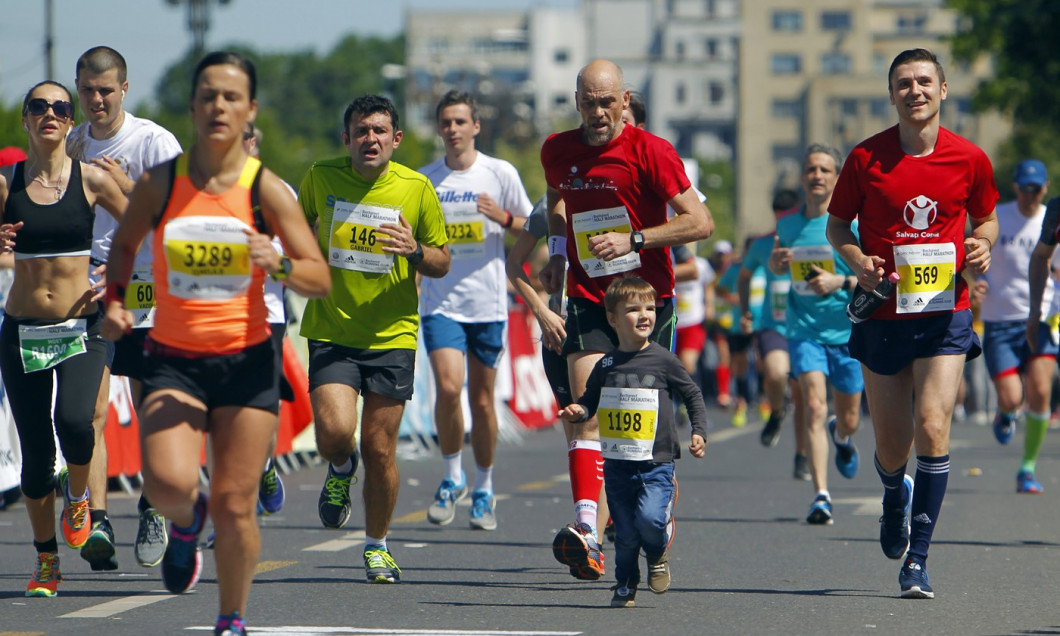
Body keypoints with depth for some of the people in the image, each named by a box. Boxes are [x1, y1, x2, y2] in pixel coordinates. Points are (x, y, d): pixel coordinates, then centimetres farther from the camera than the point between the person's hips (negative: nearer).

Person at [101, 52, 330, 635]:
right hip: (173, 360, 0)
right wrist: (115, 299, 2)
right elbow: (124, 243, 19)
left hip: (246, 361, 0)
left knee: (235, 505, 1)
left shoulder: (265, 189, -4)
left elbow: (320, 280, -5)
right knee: (168, 484, -22)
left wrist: (279, 265, -25)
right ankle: (186, 522, 16)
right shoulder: (159, 183, -1)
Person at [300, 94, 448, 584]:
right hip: (330, 331, 0)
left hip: (392, 336, 0)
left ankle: (377, 545, 22)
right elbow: (299, 229, 21)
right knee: (334, 432, -18)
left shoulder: (417, 189, -3)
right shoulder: (321, 178, -1)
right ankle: (341, 470, 20)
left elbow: (442, 264, 3)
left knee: (380, 449, 0)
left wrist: (415, 251, -16)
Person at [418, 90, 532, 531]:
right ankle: (452, 479, 2)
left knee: (481, 400, 5)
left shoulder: (501, 173, 2)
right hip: (440, 301, 0)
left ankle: (484, 491, 20)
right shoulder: (424, 180, 6)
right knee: (447, 388, -17)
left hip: (488, 303, 0)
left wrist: (503, 217, -13)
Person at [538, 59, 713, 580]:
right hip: (588, 299, 2)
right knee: (588, 411, -17)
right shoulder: (558, 151, 4)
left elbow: (700, 222, -13)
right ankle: (586, 529, -30)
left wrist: (633, 240, -22)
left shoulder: (649, 151, -10)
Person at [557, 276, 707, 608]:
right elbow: (591, 400, 15)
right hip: (617, 465, 3)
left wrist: (699, 432, -1)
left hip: (655, 463, -3)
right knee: (625, 533, 5)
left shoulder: (663, 360, -2)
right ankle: (625, 586, 23)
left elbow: (693, 395, 8)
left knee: (649, 518, -22)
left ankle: (658, 556, 9)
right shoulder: (606, 365, 6)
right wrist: (578, 411, -7)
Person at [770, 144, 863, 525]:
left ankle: (841, 436, 52)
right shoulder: (788, 225, 4)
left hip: (848, 331, -1)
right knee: (814, 405, -19)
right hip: (804, 330, 1)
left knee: (848, 419, 12)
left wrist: (841, 282, -20)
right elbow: (778, 268, 22)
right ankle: (821, 497, -21)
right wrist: (776, 261, -2)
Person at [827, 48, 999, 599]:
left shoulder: (969, 160, -2)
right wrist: (857, 259, -11)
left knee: (933, 427, -16)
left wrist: (982, 246, -7)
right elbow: (837, 223, 9)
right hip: (883, 314, 1)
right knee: (892, 445, 8)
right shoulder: (866, 157, -3)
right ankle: (894, 494, 47)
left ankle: (917, 558, -9)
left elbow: (985, 219, 15)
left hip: (945, 314, -1)